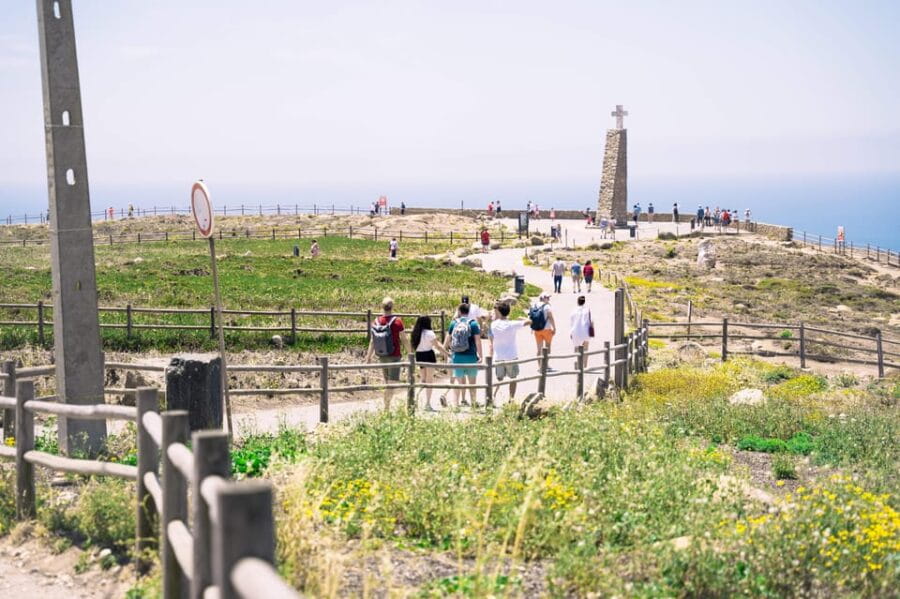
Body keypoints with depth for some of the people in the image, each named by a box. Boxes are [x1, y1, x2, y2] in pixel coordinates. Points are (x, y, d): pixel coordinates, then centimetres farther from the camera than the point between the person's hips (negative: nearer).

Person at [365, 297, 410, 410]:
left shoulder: (376, 322, -2)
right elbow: (404, 340, -8)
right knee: (393, 382, -2)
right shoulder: (397, 321, -14)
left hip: (382, 357, 5)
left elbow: (372, 341, 2)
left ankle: (386, 408, 21)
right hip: (394, 356, -5)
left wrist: (369, 356, 12)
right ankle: (387, 407, -13)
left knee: (387, 381, 16)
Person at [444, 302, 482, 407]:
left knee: (459, 379, 10)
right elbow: (477, 340, -9)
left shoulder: (454, 323, 2)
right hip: (471, 356, -2)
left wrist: (444, 349, 26)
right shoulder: (473, 323, -5)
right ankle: (473, 402, 14)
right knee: (472, 381, 9)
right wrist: (480, 356, -6)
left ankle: (457, 402, 8)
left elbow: (448, 338, 10)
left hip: (457, 356, 2)